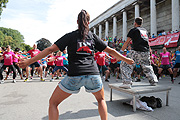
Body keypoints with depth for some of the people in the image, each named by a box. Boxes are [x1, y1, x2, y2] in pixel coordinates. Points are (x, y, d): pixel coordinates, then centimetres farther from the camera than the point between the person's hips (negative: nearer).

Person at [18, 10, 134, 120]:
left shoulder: (70, 36, 7)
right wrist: (126, 59, 29)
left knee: (53, 103, 17)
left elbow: (51, 49, 0)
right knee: (101, 99, 31)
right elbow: (110, 51, 16)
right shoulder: (93, 36, 12)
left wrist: (29, 61, 5)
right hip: (93, 74, 3)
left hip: (75, 75, -2)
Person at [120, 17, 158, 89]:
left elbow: (127, 42, 1)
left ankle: (127, 83, -15)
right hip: (146, 52, 7)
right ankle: (153, 81, 30)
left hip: (136, 51, -7)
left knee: (125, 65, -4)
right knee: (147, 67, 25)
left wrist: (121, 51, 5)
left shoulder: (133, 30, 5)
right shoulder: (145, 30, 23)